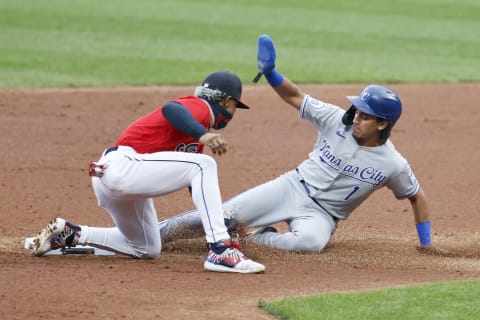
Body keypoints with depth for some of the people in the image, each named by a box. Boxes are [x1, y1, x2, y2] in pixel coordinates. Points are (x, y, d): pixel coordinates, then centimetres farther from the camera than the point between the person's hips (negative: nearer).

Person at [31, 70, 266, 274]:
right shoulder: (200, 107, -6)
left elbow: (198, 185, 27)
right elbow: (170, 110, -31)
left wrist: (221, 219, 29)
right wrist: (202, 134, -46)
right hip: (120, 166, -11)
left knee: (147, 250, 24)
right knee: (203, 165, -22)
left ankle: (69, 234, 25)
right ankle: (220, 250, -29)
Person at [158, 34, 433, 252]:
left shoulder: (393, 165, -11)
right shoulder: (337, 120, -7)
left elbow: (417, 196, 3)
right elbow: (295, 96, -2)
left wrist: (427, 245, 4)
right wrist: (269, 72, -20)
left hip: (322, 214, -2)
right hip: (293, 187, 2)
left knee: (311, 240, -39)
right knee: (225, 215, -14)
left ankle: (259, 240, -15)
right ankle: (158, 231, -3)